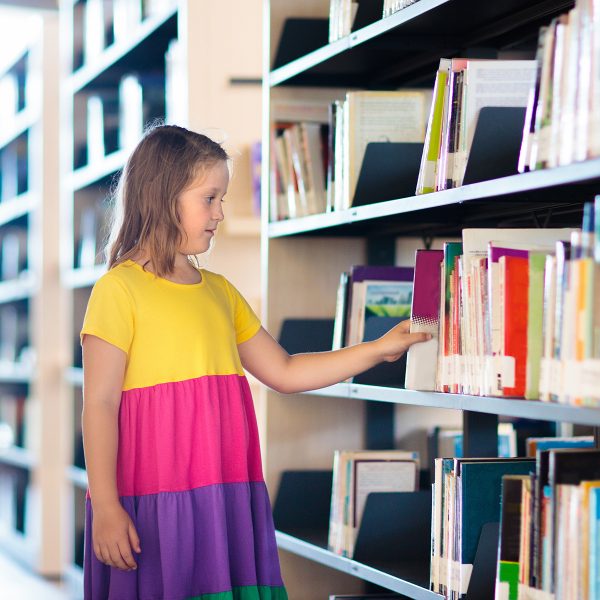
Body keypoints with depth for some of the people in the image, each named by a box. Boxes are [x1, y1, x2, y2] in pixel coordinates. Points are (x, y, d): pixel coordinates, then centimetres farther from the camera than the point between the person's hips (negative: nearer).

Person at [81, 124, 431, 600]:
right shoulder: (119, 289, -5)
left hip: (227, 499, 6)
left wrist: (377, 350, 16)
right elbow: (100, 402, -9)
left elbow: (284, 372, 21)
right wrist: (105, 506, -14)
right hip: (152, 504, -6)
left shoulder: (220, 292, 16)